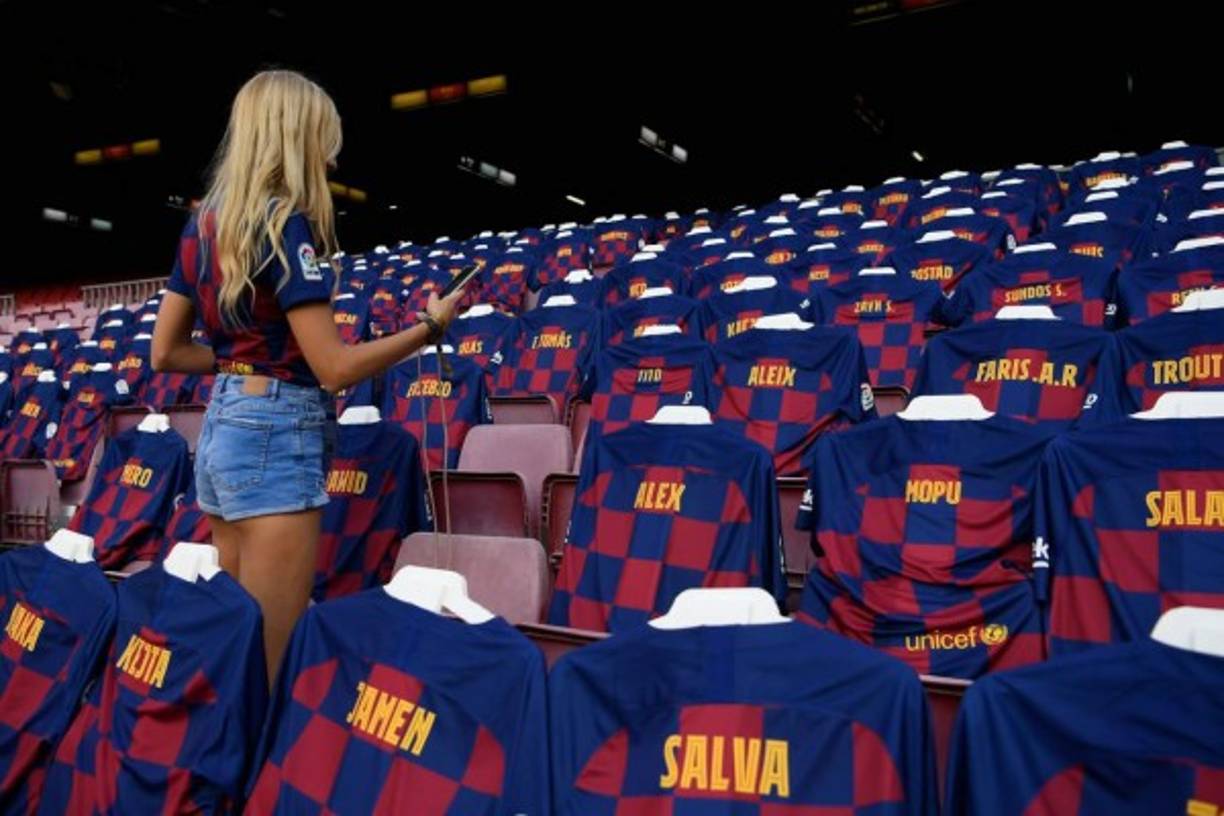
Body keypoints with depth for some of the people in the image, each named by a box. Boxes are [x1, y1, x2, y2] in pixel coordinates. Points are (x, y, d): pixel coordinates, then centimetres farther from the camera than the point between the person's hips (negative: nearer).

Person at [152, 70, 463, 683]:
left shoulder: (205, 222, 12)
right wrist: (430, 325, -7)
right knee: (270, 655, 0)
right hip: (276, 435, -9)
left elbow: (165, 352, 15)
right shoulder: (285, 221, -13)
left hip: (222, 428, 9)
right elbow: (334, 368, -17)